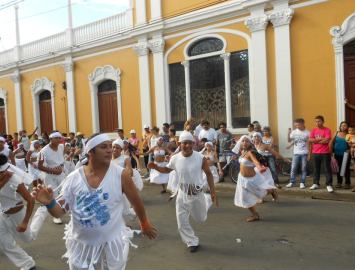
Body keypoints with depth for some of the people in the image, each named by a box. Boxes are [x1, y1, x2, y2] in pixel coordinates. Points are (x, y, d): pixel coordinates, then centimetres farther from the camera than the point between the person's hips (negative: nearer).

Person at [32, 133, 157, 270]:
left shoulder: (121, 174, -15)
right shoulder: (73, 178, -9)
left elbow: (136, 202, -1)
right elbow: (59, 211, -4)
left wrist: (145, 224, 13)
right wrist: (49, 203, -25)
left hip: (112, 243, -1)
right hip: (81, 244, 2)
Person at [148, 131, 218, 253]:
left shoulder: (200, 158, -18)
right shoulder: (175, 158, -13)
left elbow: (209, 174, -5)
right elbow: (167, 169, 7)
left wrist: (213, 192, -7)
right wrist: (156, 167, -13)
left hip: (197, 194, -1)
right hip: (183, 194, 1)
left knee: (201, 219, 20)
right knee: (182, 223, 3)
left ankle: (206, 200, 50)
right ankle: (193, 242, 27)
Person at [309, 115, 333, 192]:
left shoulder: (327, 130, -5)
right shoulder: (313, 130, 8)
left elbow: (327, 140, -17)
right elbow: (310, 140, -3)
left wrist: (316, 141, -7)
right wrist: (320, 139, -12)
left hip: (325, 153, -4)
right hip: (315, 153, 4)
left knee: (327, 169, -1)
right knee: (316, 169, 11)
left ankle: (329, 185, 2)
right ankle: (315, 184, 19)